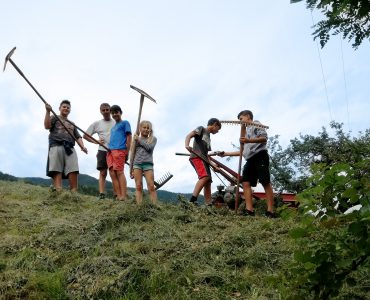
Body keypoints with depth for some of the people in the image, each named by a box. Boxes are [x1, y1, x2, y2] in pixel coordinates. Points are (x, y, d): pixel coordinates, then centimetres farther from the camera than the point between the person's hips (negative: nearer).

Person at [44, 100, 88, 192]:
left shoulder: (72, 124, 34)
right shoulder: (54, 118, 22)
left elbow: (78, 137, 23)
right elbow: (47, 126, 1)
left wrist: (82, 146, 3)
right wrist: (48, 111, -9)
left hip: (70, 148, 3)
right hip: (56, 146, -3)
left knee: (73, 171, -16)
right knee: (57, 171, -16)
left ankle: (74, 193, -22)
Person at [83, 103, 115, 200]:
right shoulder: (97, 123, 10)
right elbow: (85, 135, 13)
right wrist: (95, 141, -1)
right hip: (103, 151, 0)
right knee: (102, 173, -4)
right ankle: (102, 195, -6)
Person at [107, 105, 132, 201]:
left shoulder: (125, 123, 9)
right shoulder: (113, 127, 29)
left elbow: (129, 137, 1)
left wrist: (127, 152, -7)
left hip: (119, 150, -7)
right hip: (110, 151, 7)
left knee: (119, 172, -14)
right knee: (112, 173, -5)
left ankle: (123, 196, -18)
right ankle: (118, 195, -7)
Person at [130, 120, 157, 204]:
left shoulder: (153, 139, 13)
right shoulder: (136, 139, 14)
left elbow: (149, 148, -7)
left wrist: (139, 140, 0)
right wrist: (131, 168, 9)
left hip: (148, 163, -1)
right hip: (137, 163, 1)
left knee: (151, 187, -8)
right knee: (138, 187, -6)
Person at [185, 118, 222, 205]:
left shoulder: (208, 137, 31)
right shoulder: (201, 129, 9)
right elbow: (189, 135, -7)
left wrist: (214, 166, 26)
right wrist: (187, 145, -27)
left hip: (203, 159, 9)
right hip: (196, 157, -9)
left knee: (208, 182, 1)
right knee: (204, 177, -28)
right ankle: (192, 201, -35)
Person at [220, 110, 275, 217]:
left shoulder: (256, 124, 10)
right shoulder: (246, 131, 33)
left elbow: (264, 138, -8)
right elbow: (243, 151, 32)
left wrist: (249, 140, -22)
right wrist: (226, 154, 28)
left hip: (260, 155, -9)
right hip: (250, 159, 9)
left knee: (265, 182, -13)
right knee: (246, 183, -6)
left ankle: (270, 211, -17)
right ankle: (249, 210, -12)